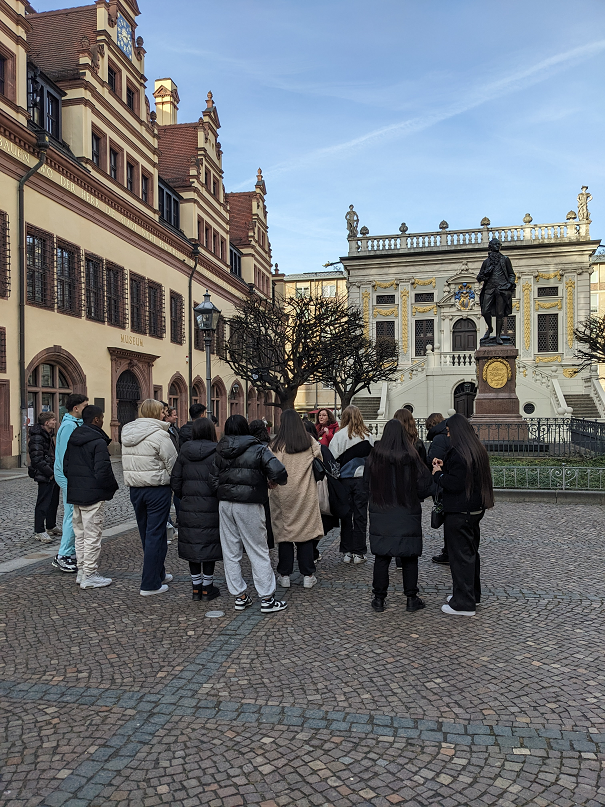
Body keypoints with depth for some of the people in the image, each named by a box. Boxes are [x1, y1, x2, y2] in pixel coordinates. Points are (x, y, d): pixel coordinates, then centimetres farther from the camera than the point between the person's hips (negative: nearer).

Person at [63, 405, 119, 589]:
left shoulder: (72, 439, 10)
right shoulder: (98, 442, -17)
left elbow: (65, 466, 15)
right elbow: (102, 471, -20)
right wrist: (112, 487, -5)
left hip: (75, 494, 9)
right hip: (93, 496, -9)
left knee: (80, 534, 17)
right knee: (92, 536, -1)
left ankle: (81, 571, 25)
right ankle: (89, 576, 4)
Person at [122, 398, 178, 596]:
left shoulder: (127, 433, 6)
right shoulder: (159, 435, -16)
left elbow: (126, 463, 10)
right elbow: (173, 464, -13)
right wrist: (172, 484, 3)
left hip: (135, 489, 7)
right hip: (157, 489, -7)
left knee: (146, 534, 18)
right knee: (155, 535, 0)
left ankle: (158, 574, 33)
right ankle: (150, 585, 4)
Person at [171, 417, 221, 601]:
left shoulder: (184, 452, 4)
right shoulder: (216, 452, -9)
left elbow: (175, 480, 6)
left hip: (189, 508, 4)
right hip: (210, 508, -4)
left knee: (192, 545, 11)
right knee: (209, 544, 6)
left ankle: (196, 588, 20)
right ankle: (207, 588, 14)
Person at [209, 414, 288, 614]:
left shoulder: (220, 453, 5)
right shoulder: (258, 450, -8)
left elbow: (213, 481, 7)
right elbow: (279, 472, -19)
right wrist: (274, 481, 2)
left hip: (225, 505, 4)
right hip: (249, 506, -4)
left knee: (230, 552, 12)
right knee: (258, 552, 4)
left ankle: (240, 596, 18)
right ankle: (267, 599, 9)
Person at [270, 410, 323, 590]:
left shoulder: (276, 445, -8)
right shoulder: (310, 442, -1)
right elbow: (321, 462, 8)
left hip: (282, 494, -1)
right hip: (306, 494, 1)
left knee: (284, 533, 8)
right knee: (306, 531, 8)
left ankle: (284, 575, 15)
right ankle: (308, 576, 13)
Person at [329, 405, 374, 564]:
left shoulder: (339, 436, -8)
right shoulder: (368, 436, -1)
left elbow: (332, 459, -8)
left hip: (345, 479, -1)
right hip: (362, 479, 1)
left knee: (346, 515, 9)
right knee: (360, 516, 7)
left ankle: (346, 552, 14)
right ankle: (358, 553, 10)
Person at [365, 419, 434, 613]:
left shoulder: (374, 455, -7)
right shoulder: (411, 457, -12)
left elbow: (366, 483, 4)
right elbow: (425, 485, -6)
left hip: (380, 515, 2)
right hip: (407, 515, -1)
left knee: (381, 556, 10)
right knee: (409, 557, 10)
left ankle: (379, 598, 16)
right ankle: (411, 599, 17)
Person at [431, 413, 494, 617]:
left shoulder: (459, 453, -21)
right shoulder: (477, 449, 10)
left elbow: (454, 484, -23)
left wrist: (438, 473, -7)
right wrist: (444, 467, 11)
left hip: (459, 512, -10)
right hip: (475, 509, 10)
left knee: (460, 555, -2)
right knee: (471, 552, 20)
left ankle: (464, 603, 4)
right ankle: (472, 594, 33)